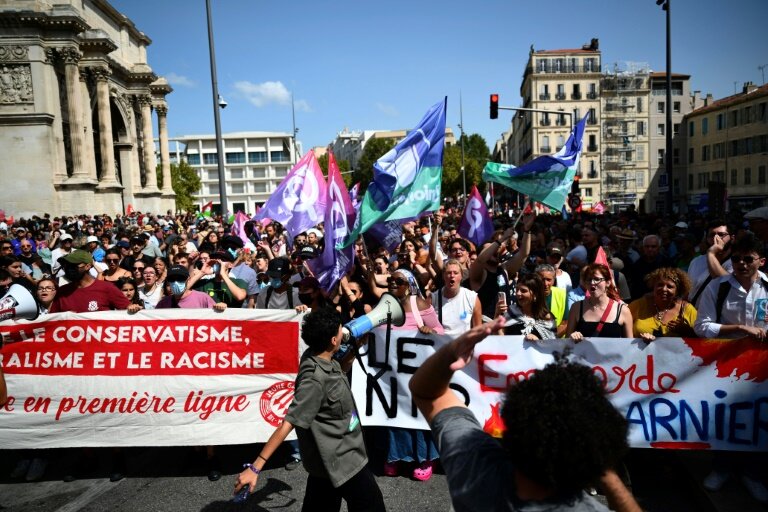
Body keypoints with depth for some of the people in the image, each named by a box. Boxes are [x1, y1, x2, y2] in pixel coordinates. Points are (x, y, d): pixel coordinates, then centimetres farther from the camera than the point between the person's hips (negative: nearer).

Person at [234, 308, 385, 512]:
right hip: (340, 460, -8)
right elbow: (287, 425, -29)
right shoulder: (315, 379, -30)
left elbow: (337, 373, 19)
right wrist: (255, 467, -28)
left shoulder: (320, 359, -5)